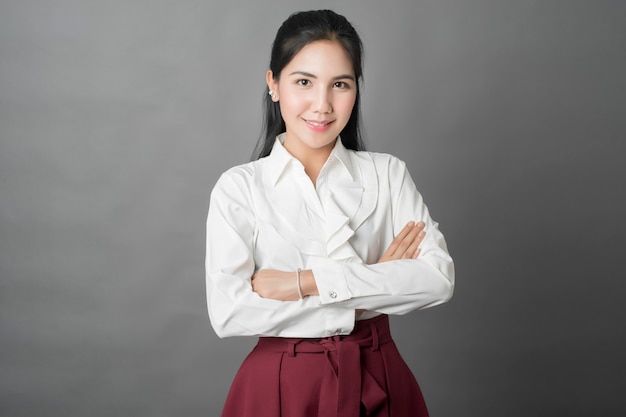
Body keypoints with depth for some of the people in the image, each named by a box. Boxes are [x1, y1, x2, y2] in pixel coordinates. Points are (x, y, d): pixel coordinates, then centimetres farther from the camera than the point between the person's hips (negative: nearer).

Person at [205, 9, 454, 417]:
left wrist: (304, 283, -19)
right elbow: (229, 312, -17)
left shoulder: (388, 174, -2)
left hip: (377, 384, 2)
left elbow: (438, 276, -13)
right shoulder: (239, 187, -7)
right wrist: (361, 302, -16)